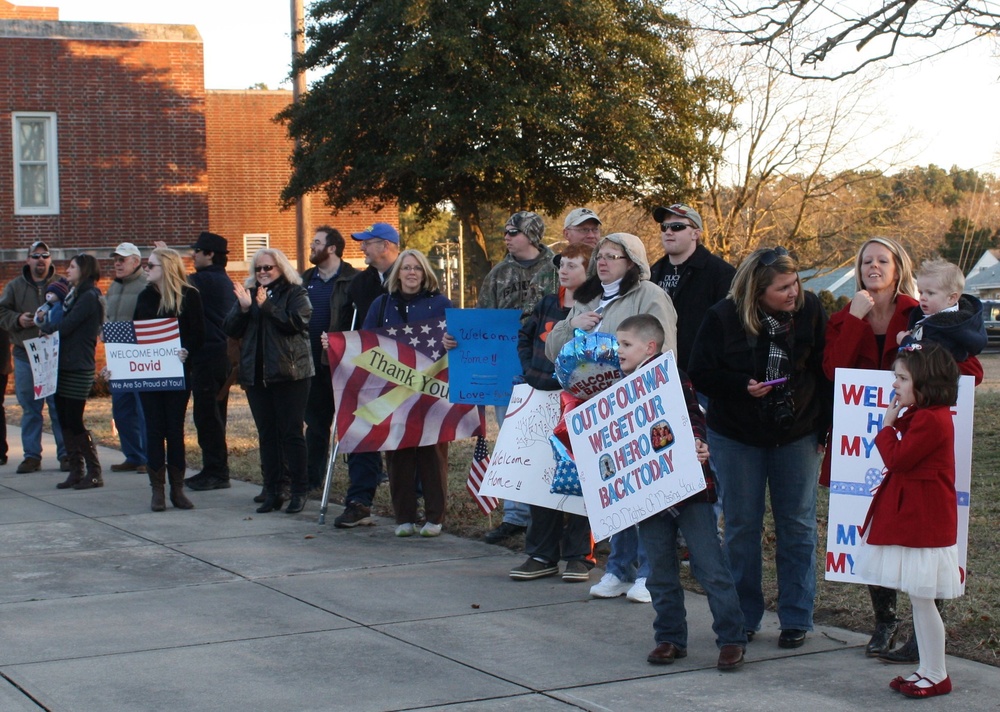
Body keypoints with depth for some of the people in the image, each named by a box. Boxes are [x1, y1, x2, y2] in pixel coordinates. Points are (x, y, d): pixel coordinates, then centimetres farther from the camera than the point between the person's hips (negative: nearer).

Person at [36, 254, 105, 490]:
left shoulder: (89, 296, -13)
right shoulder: (75, 294, 18)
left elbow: (65, 326, -16)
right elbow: (62, 323, 15)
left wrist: (45, 327, 1)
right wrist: (49, 326, -4)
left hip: (78, 369, -9)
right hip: (64, 365, 9)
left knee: (74, 422, -6)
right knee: (65, 421, 8)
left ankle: (94, 473, 1)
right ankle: (76, 470, 13)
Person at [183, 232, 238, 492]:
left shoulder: (202, 280, -14)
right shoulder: (225, 282, 16)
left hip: (207, 357, -10)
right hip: (223, 355, 10)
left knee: (206, 415, -6)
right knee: (212, 415, 14)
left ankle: (216, 473, -3)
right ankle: (214, 469, 20)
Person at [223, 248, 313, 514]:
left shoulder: (295, 293, 1)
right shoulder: (247, 294, 15)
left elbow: (297, 322, -16)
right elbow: (230, 330, 7)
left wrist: (267, 306, -21)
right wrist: (243, 308, -11)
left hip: (289, 373, -5)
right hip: (256, 374, 5)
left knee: (292, 433, -3)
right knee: (267, 435, 6)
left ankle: (300, 491, 3)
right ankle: (272, 492, 10)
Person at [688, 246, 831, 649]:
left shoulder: (810, 310, -8)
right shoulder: (723, 318, -12)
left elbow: (827, 371, -2)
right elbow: (700, 374, -8)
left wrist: (826, 428, -5)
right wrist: (743, 386, -23)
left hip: (798, 436, 1)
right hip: (736, 437, -1)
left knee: (797, 527, 5)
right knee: (741, 526, 6)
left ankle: (796, 620, 14)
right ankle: (743, 618, 17)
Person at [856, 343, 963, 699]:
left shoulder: (931, 420, -19)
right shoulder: (920, 415, 14)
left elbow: (897, 458, -20)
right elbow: (902, 458, 16)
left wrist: (887, 426, -9)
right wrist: (894, 423, 8)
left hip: (923, 520, -11)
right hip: (912, 517, 11)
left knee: (921, 598, -3)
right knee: (919, 598, 15)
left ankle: (936, 676, 6)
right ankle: (928, 670, 23)